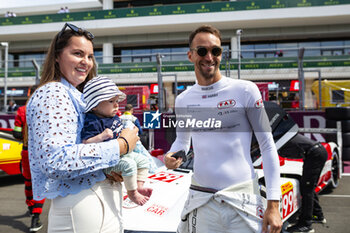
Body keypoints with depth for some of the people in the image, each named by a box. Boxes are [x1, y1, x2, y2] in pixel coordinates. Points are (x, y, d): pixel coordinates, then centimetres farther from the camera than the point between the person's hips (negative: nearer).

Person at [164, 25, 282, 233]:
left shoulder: (245, 91, -5)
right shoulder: (183, 101, 7)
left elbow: (268, 147, -4)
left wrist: (273, 204, -9)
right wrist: (171, 156, -2)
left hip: (242, 202, -3)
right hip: (201, 203, 3)